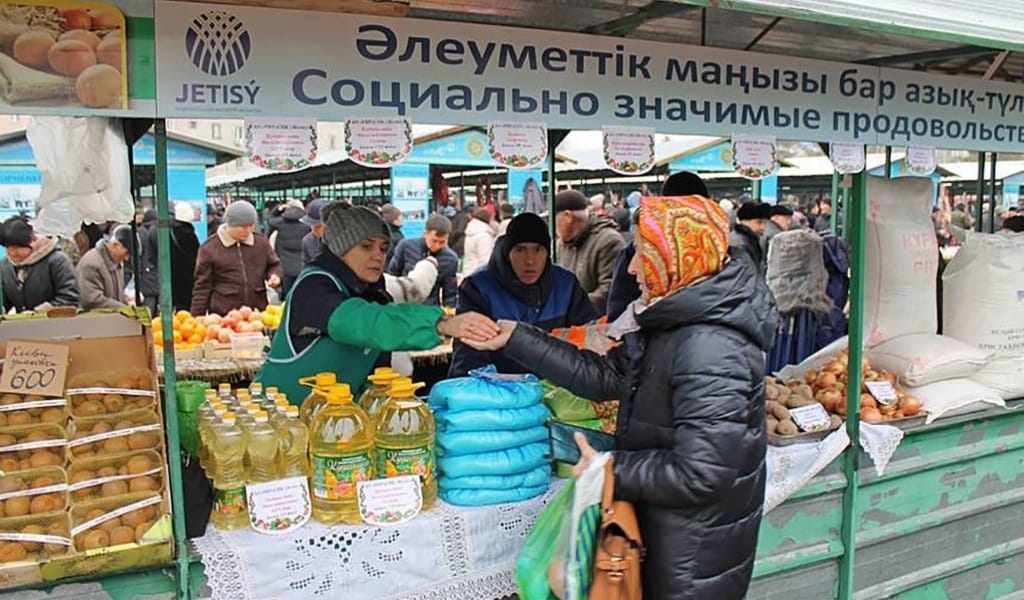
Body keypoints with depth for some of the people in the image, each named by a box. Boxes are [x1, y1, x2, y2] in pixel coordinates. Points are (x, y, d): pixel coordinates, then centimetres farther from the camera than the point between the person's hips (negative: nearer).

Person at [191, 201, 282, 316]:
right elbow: (203, 285, 0)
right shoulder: (209, 248, -2)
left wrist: (274, 275, -3)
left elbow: (274, 264, 21)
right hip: (222, 315, -3)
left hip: (258, 313, 3)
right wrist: (197, 317, -2)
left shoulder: (261, 242, 6)